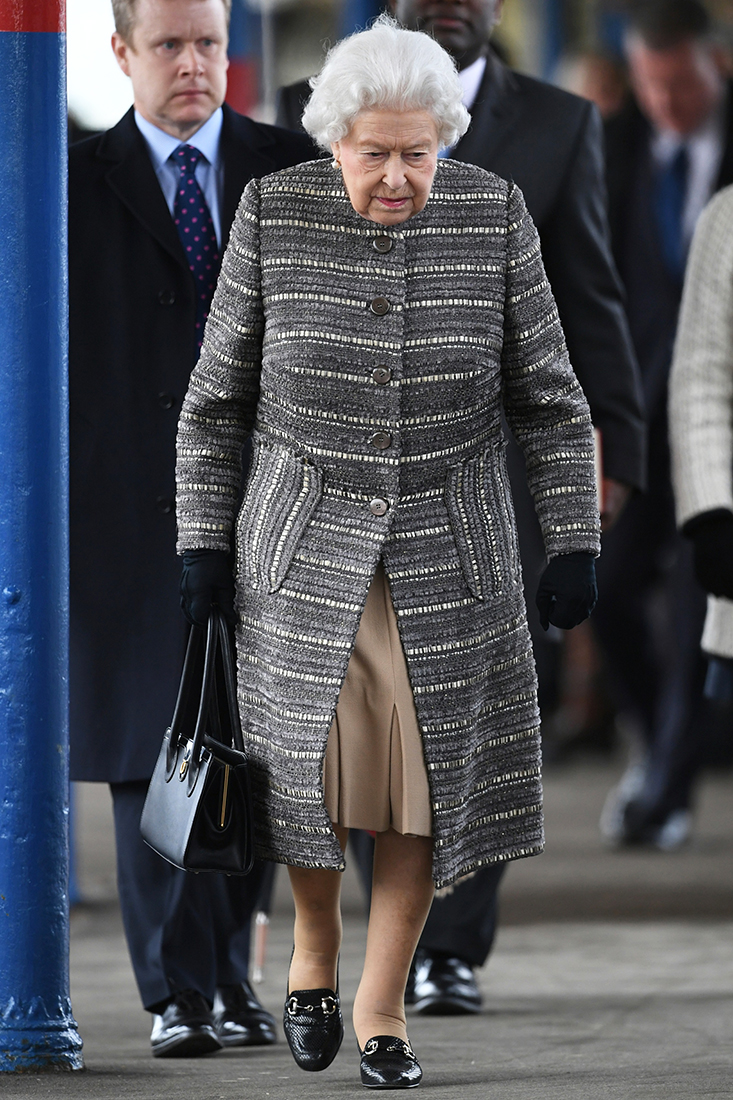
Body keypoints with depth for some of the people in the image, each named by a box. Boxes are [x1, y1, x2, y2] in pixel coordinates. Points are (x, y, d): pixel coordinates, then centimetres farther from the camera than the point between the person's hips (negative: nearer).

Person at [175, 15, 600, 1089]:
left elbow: (547, 396, 1)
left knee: (429, 781, 1)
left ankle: (382, 1004, 16)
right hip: (304, 546, -1)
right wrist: (204, 543, -1)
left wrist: (572, 544, -3)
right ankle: (313, 949, 32)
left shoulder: (494, 215, -7)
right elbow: (218, 395, 1)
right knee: (309, 765, 4)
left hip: (449, 555, 1)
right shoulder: (273, 214, -8)